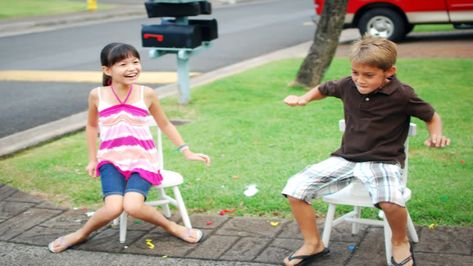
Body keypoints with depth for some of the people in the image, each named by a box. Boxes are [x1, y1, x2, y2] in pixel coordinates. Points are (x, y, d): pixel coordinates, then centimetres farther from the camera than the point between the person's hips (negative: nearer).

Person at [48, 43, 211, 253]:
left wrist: (187, 152, 9)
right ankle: (81, 234, 4)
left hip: (142, 159, -1)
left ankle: (172, 227, -1)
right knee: (113, 207, -26)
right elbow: (92, 125, 16)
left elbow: (165, 125, 10)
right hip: (111, 160, 1)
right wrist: (93, 159, 15)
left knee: (132, 206, -28)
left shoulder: (146, 94, -5)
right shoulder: (97, 95, -4)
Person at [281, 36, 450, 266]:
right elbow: (324, 89, 22)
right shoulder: (348, 86, 0)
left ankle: (400, 242, -2)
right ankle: (313, 245, 12)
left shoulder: (402, 95, -11)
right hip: (345, 158, 5)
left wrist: (436, 136, -16)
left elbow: (432, 116, 4)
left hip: (383, 161, -4)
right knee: (295, 188, -10)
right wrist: (304, 98, 5)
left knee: (390, 200, -38)